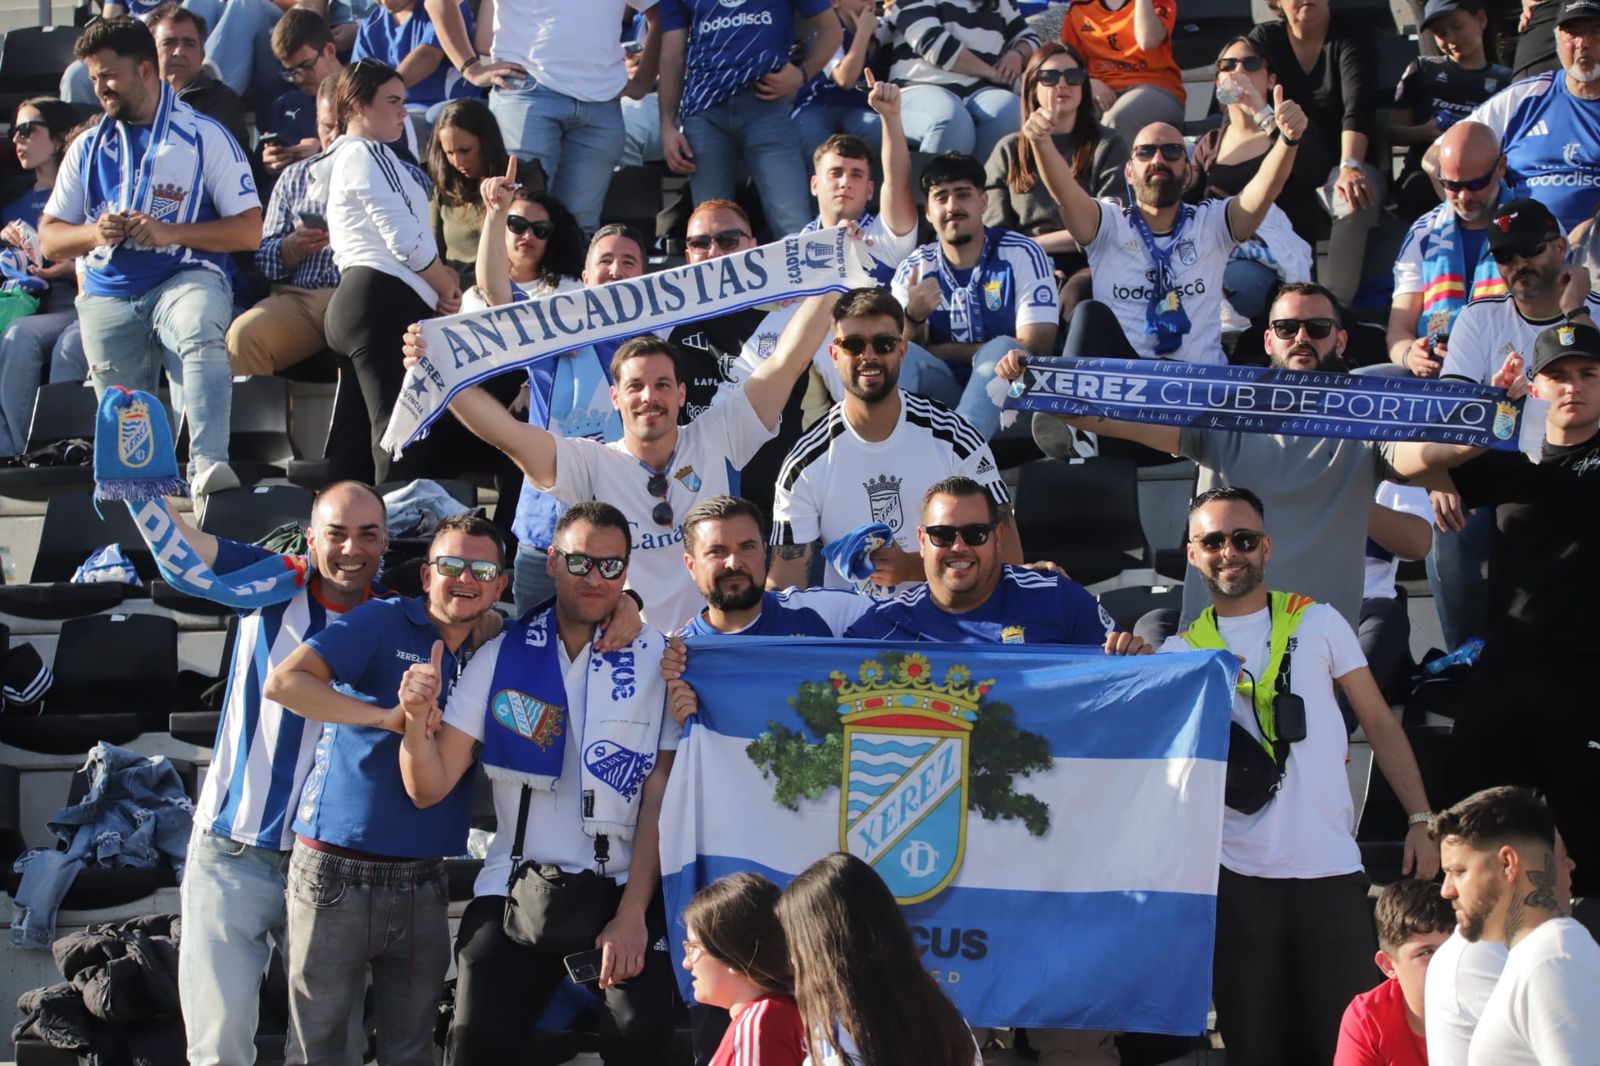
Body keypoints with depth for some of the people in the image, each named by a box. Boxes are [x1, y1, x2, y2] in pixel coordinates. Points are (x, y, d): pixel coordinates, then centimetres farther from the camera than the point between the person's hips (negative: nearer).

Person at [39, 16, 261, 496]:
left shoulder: (204, 137, 3)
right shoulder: (88, 148, 16)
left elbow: (249, 231, -3)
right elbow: (49, 240, 16)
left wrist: (168, 232, -15)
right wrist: (95, 232, -7)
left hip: (186, 277, -5)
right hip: (107, 295, 5)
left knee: (202, 335, -37)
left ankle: (208, 464, -50)